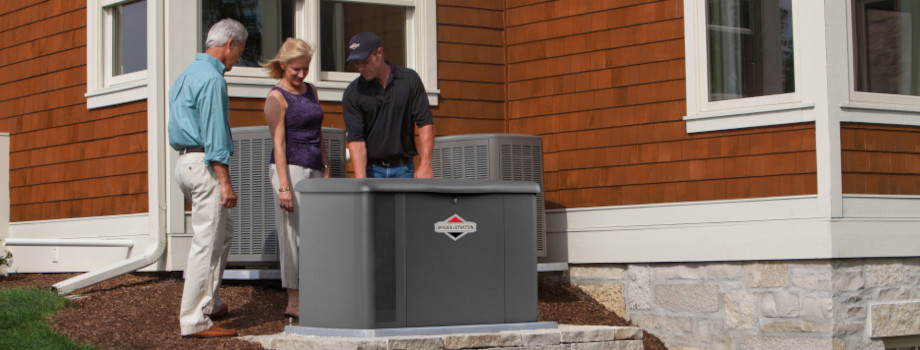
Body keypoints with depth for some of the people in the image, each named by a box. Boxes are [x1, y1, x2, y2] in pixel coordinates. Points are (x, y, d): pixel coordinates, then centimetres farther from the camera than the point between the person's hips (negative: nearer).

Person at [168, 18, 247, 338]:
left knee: (223, 232, 20)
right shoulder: (211, 79, -14)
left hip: (185, 161, 10)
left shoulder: (187, 75, 18)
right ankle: (194, 320, -6)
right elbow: (214, 135, -19)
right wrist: (226, 183, -19)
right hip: (206, 164, -10)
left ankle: (208, 303, 25)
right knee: (207, 242, -8)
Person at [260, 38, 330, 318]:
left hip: (313, 171, 7)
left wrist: (326, 169, 17)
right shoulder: (277, 98, -7)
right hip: (290, 169, -7)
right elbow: (278, 144, -13)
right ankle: (294, 302, -4)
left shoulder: (310, 91, 15)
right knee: (293, 236, -7)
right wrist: (283, 186, -19)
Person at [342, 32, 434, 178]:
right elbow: (355, 139, -9)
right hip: (371, 170, 0)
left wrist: (425, 166, -11)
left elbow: (425, 123, -1)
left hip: (404, 170, 0)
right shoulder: (352, 93, -3)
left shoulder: (409, 79, -1)